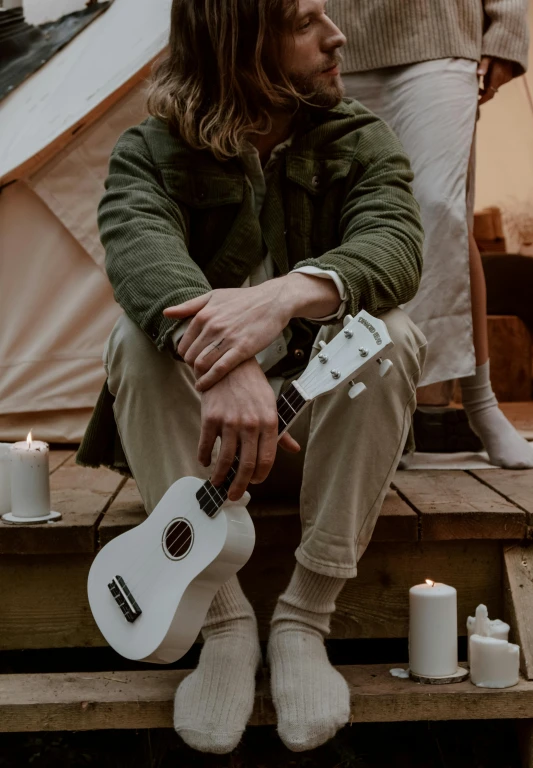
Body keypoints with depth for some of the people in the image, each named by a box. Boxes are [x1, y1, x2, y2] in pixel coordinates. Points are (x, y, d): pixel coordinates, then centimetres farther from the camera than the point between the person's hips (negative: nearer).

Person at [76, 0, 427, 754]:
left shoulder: (361, 141, -3)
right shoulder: (151, 150, -7)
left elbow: (395, 241, -24)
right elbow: (140, 245, -30)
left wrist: (290, 292, -47)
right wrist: (213, 360, -52)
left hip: (322, 405, 1)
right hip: (199, 426, 0)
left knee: (388, 334, -29)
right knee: (139, 338, -29)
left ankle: (304, 621, -23)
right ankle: (225, 624, -25)